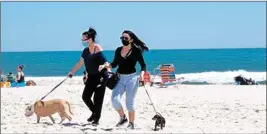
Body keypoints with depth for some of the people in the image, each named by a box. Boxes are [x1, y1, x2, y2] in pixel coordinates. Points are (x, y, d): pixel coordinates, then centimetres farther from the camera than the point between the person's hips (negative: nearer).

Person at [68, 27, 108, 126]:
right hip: (91, 77, 7)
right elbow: (80, 63, 21)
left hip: (100, 76, -7)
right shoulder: (86, 50, 8)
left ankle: (97, 118, 10)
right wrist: (72, 72, 27)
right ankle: (94, 112, 27)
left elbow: (105, 62, -23)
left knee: (97, 98, -3)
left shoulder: (97, 48, -14)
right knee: (85, 96, 5)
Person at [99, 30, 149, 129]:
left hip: (131, 78, -4)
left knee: (129, 102, 0)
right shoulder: (118, 50, 7)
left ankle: (131, 123, 17)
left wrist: (142, 73, -20)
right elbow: (114, 64, 14)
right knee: (114, 99, -11)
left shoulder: (136, 51, -4)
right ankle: (123, 118, 13)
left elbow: (143, 65, -1)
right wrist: (105, 65, -4)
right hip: (120, 78, 4)